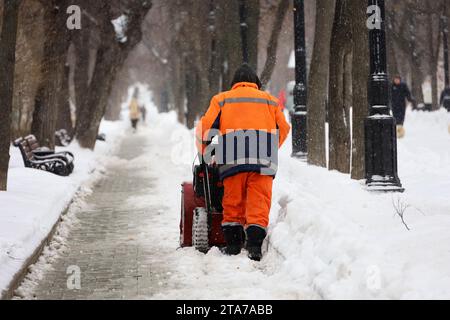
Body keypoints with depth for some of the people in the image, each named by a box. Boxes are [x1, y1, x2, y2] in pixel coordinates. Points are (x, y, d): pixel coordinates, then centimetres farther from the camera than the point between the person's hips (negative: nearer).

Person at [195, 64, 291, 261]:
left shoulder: (222, 99, 16)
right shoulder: (270, 100, 21)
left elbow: (206, 127, 7)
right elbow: (283, 129, 21)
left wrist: (205, 154, 19)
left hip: (233, 160, 0)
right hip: (263, 163, 0)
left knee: (233, 202, 9)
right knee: (259, 202, -2)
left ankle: (233, 243, 9)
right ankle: (255, 245, -12)